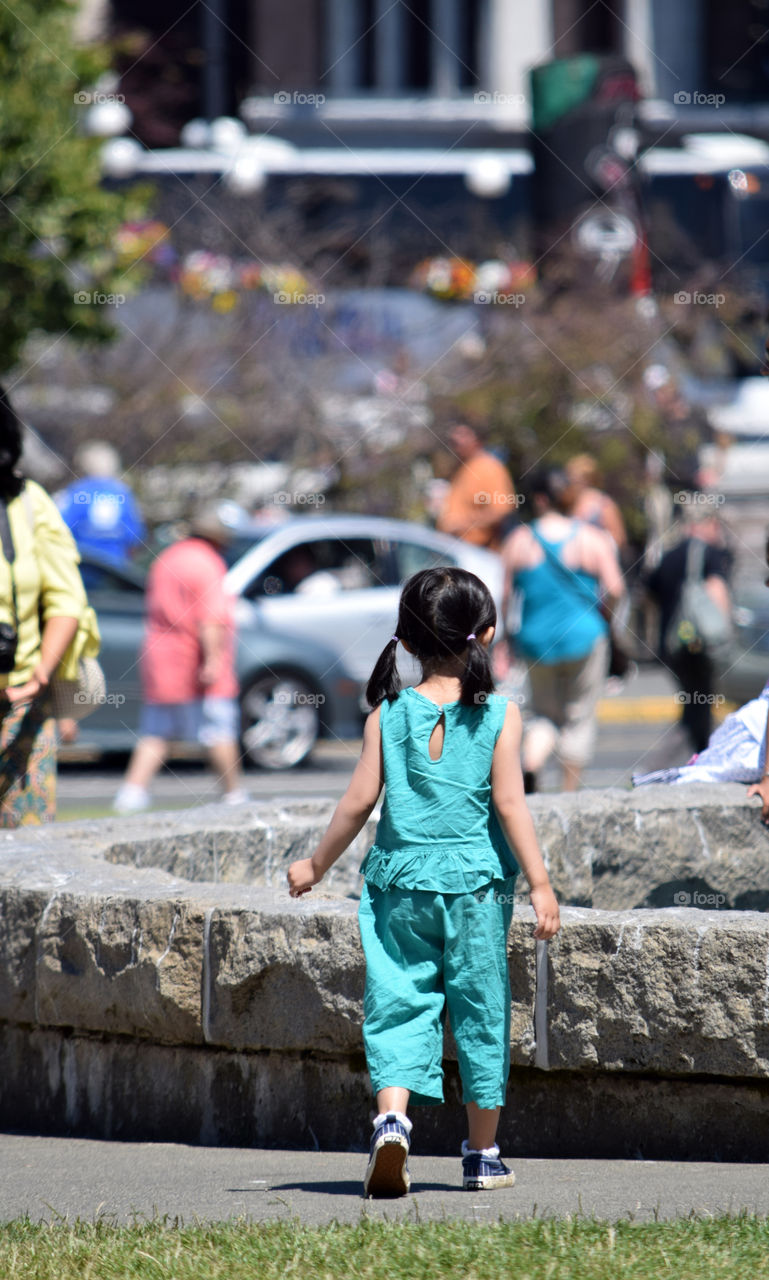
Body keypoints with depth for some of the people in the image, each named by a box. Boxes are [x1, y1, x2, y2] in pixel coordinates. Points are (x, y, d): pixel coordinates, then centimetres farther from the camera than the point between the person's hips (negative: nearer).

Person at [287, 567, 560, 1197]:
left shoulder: (390, 714, 1)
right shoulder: (499, 715, -4)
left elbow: (360, 800, 1)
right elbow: (509, 803, -9)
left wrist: (316, 865, 13)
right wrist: (540, 884, -7)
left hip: (400, 877, 1)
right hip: (476, 881, -1)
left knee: (398, 1002, 4)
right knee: (481, 1008, 9)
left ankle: (392, 1117, -20)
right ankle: (483, 1154, 16)